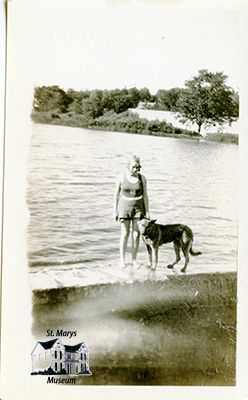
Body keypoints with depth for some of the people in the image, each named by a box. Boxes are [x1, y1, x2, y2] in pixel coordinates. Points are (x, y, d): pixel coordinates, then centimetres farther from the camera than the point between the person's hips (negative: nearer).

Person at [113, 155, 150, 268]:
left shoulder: (142, 178, -6)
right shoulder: (121, 177, -9)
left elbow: (145, 196, -2)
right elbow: (116, 194, -3)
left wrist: (147, 212, -5)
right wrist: (115, 211, -5)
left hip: (138, 208, 1)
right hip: (125, 208, -1)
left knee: (136, 234, 1)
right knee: (125, 234, -2)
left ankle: (134, 260, 14)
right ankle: (122, 259, 13)